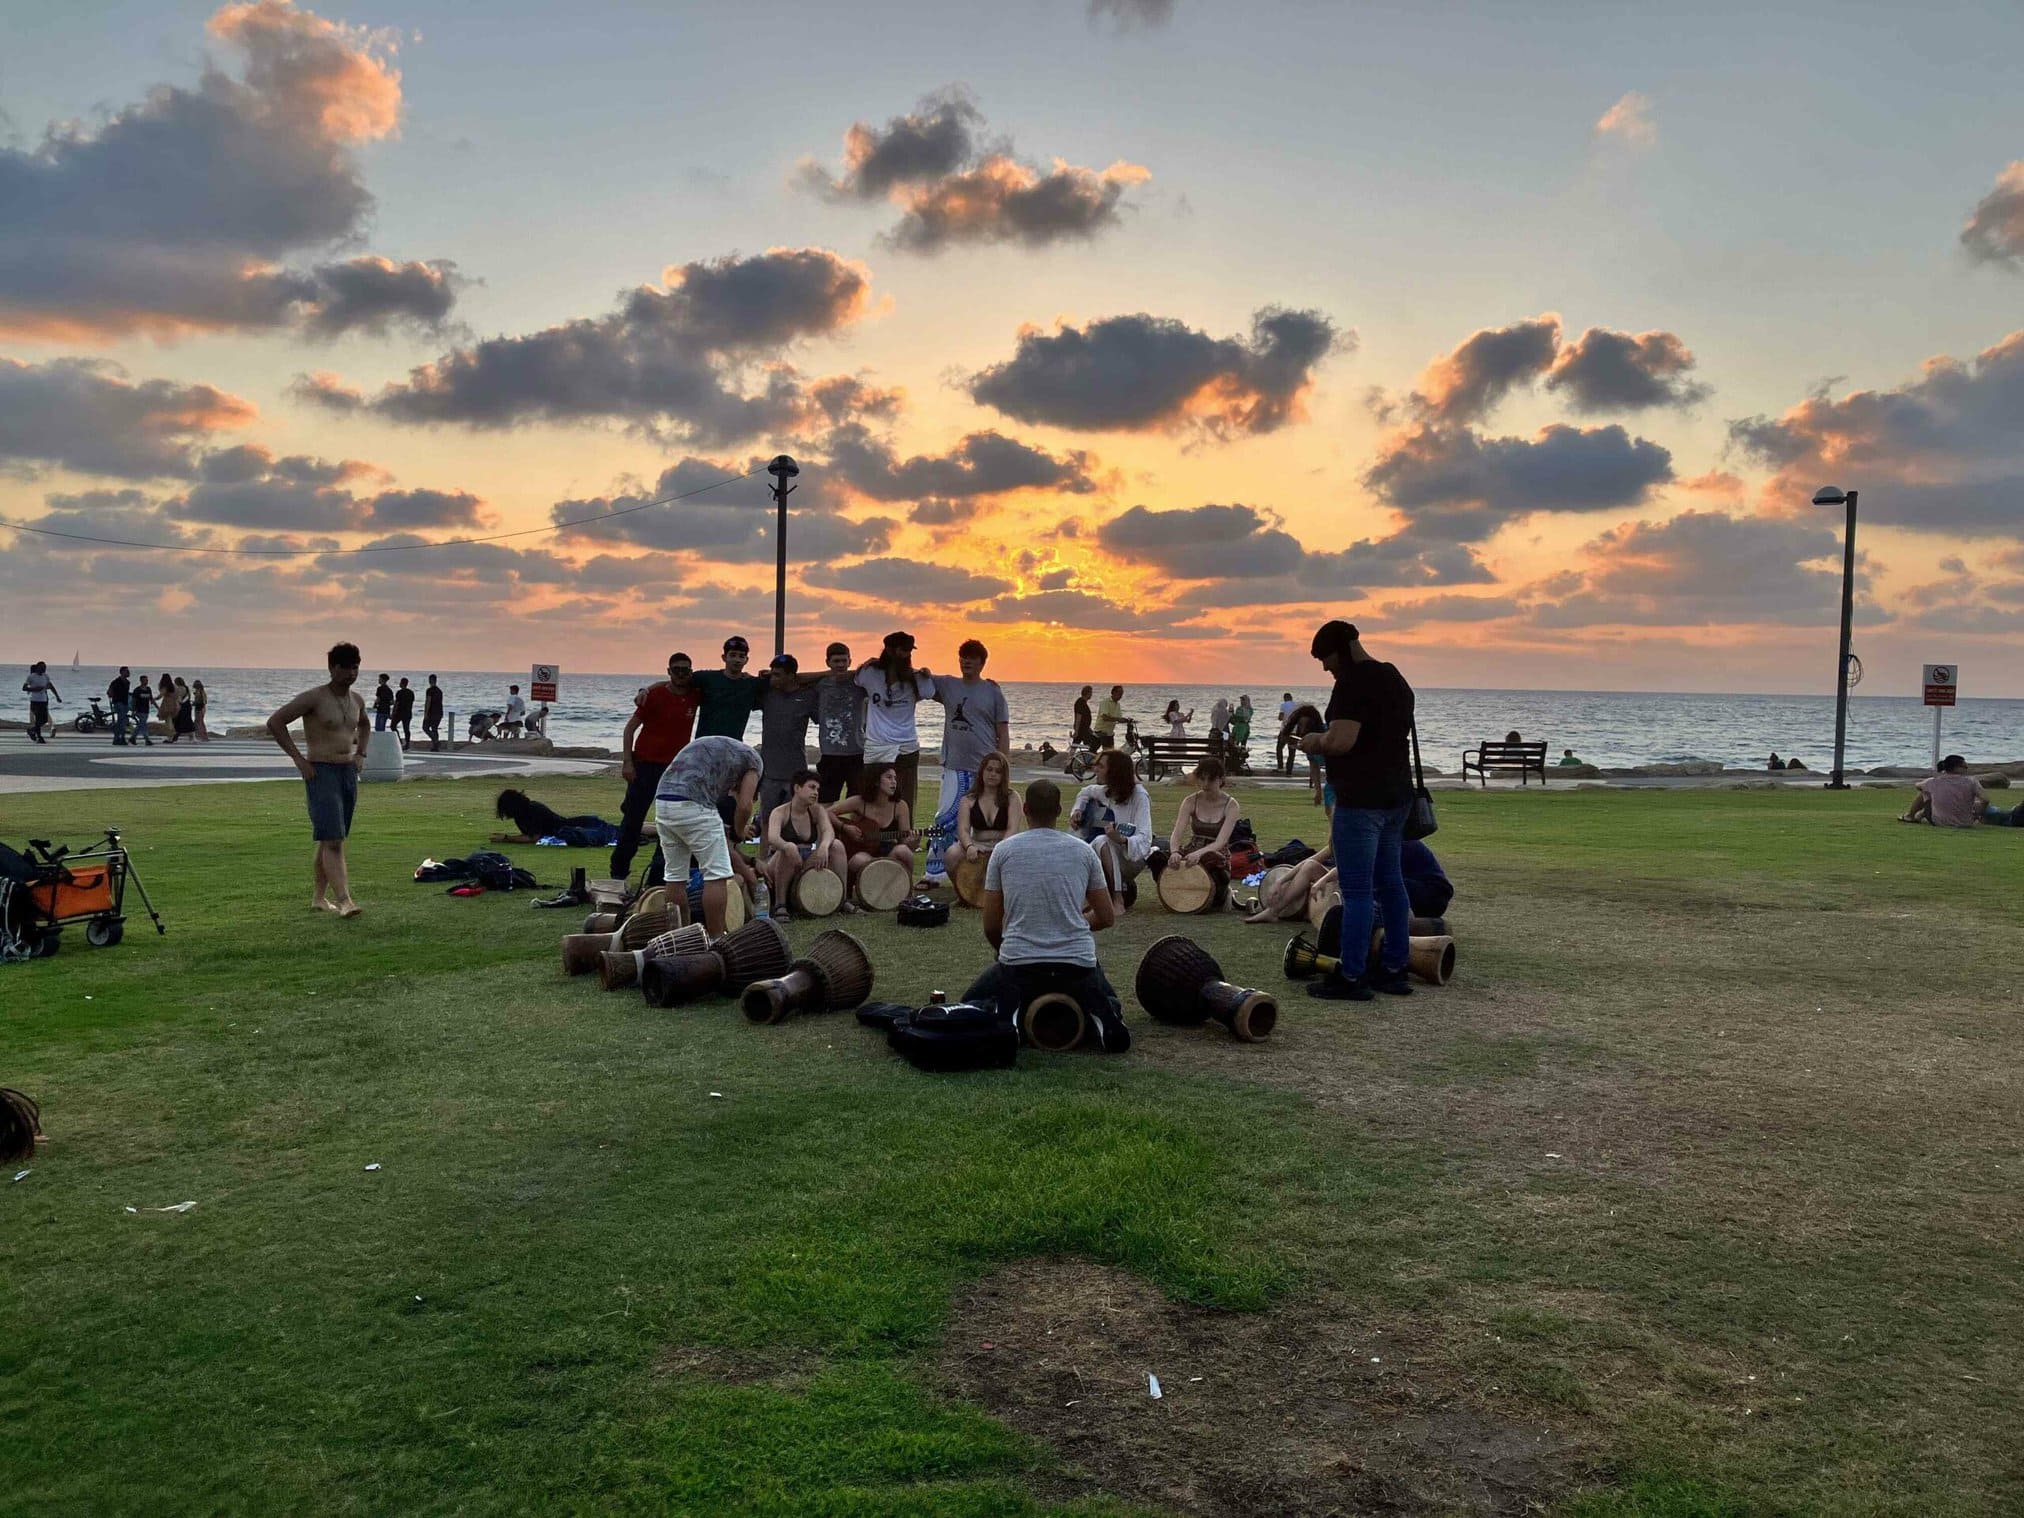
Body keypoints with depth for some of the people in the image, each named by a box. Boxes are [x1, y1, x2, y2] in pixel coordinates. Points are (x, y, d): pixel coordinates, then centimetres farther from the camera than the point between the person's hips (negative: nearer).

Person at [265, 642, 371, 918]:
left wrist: (360, 753, 16)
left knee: (328, 840, 14)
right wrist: (298, 758, -12)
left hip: (348, 773, 7)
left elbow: (364, 726, 33)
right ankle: (344, 901, -23)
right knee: (333, 840, -15)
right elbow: (274, 722, -10)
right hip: (321, 772, -7)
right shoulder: (314, 698, -10)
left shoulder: (356, 700, 11)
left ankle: (318, 898, 22)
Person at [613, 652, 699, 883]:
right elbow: (630, 728, -5)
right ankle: (618, 871, 16)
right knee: (634, 817, 2)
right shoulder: (655, 696, -8)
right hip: (645, 763, -4)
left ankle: (657, 877, 8)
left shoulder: (695, 697, 1)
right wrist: (626, 762, -12)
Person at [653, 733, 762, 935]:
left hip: (661, 799, 7)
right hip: (691, 805, -7)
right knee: (717, 874, 2)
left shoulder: (707, 744, 35)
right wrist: (737, 833, 22)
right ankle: (716, 939, 2)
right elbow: (744, 805, 4)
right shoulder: (753, 759, 15)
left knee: (674, 875, 17)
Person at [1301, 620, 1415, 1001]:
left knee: (1356, 890, -6)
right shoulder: (1395, 678, 16)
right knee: (1390, 884, 14)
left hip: (1361, 800, -10)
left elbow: (1341, 741, -26)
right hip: (1396, 795, 10)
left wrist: (1314, 741, -5)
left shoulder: (1353, 682, -15)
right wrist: (1324, 741, 21)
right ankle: (1394, 970, 20)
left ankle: (1350, 977, -2)